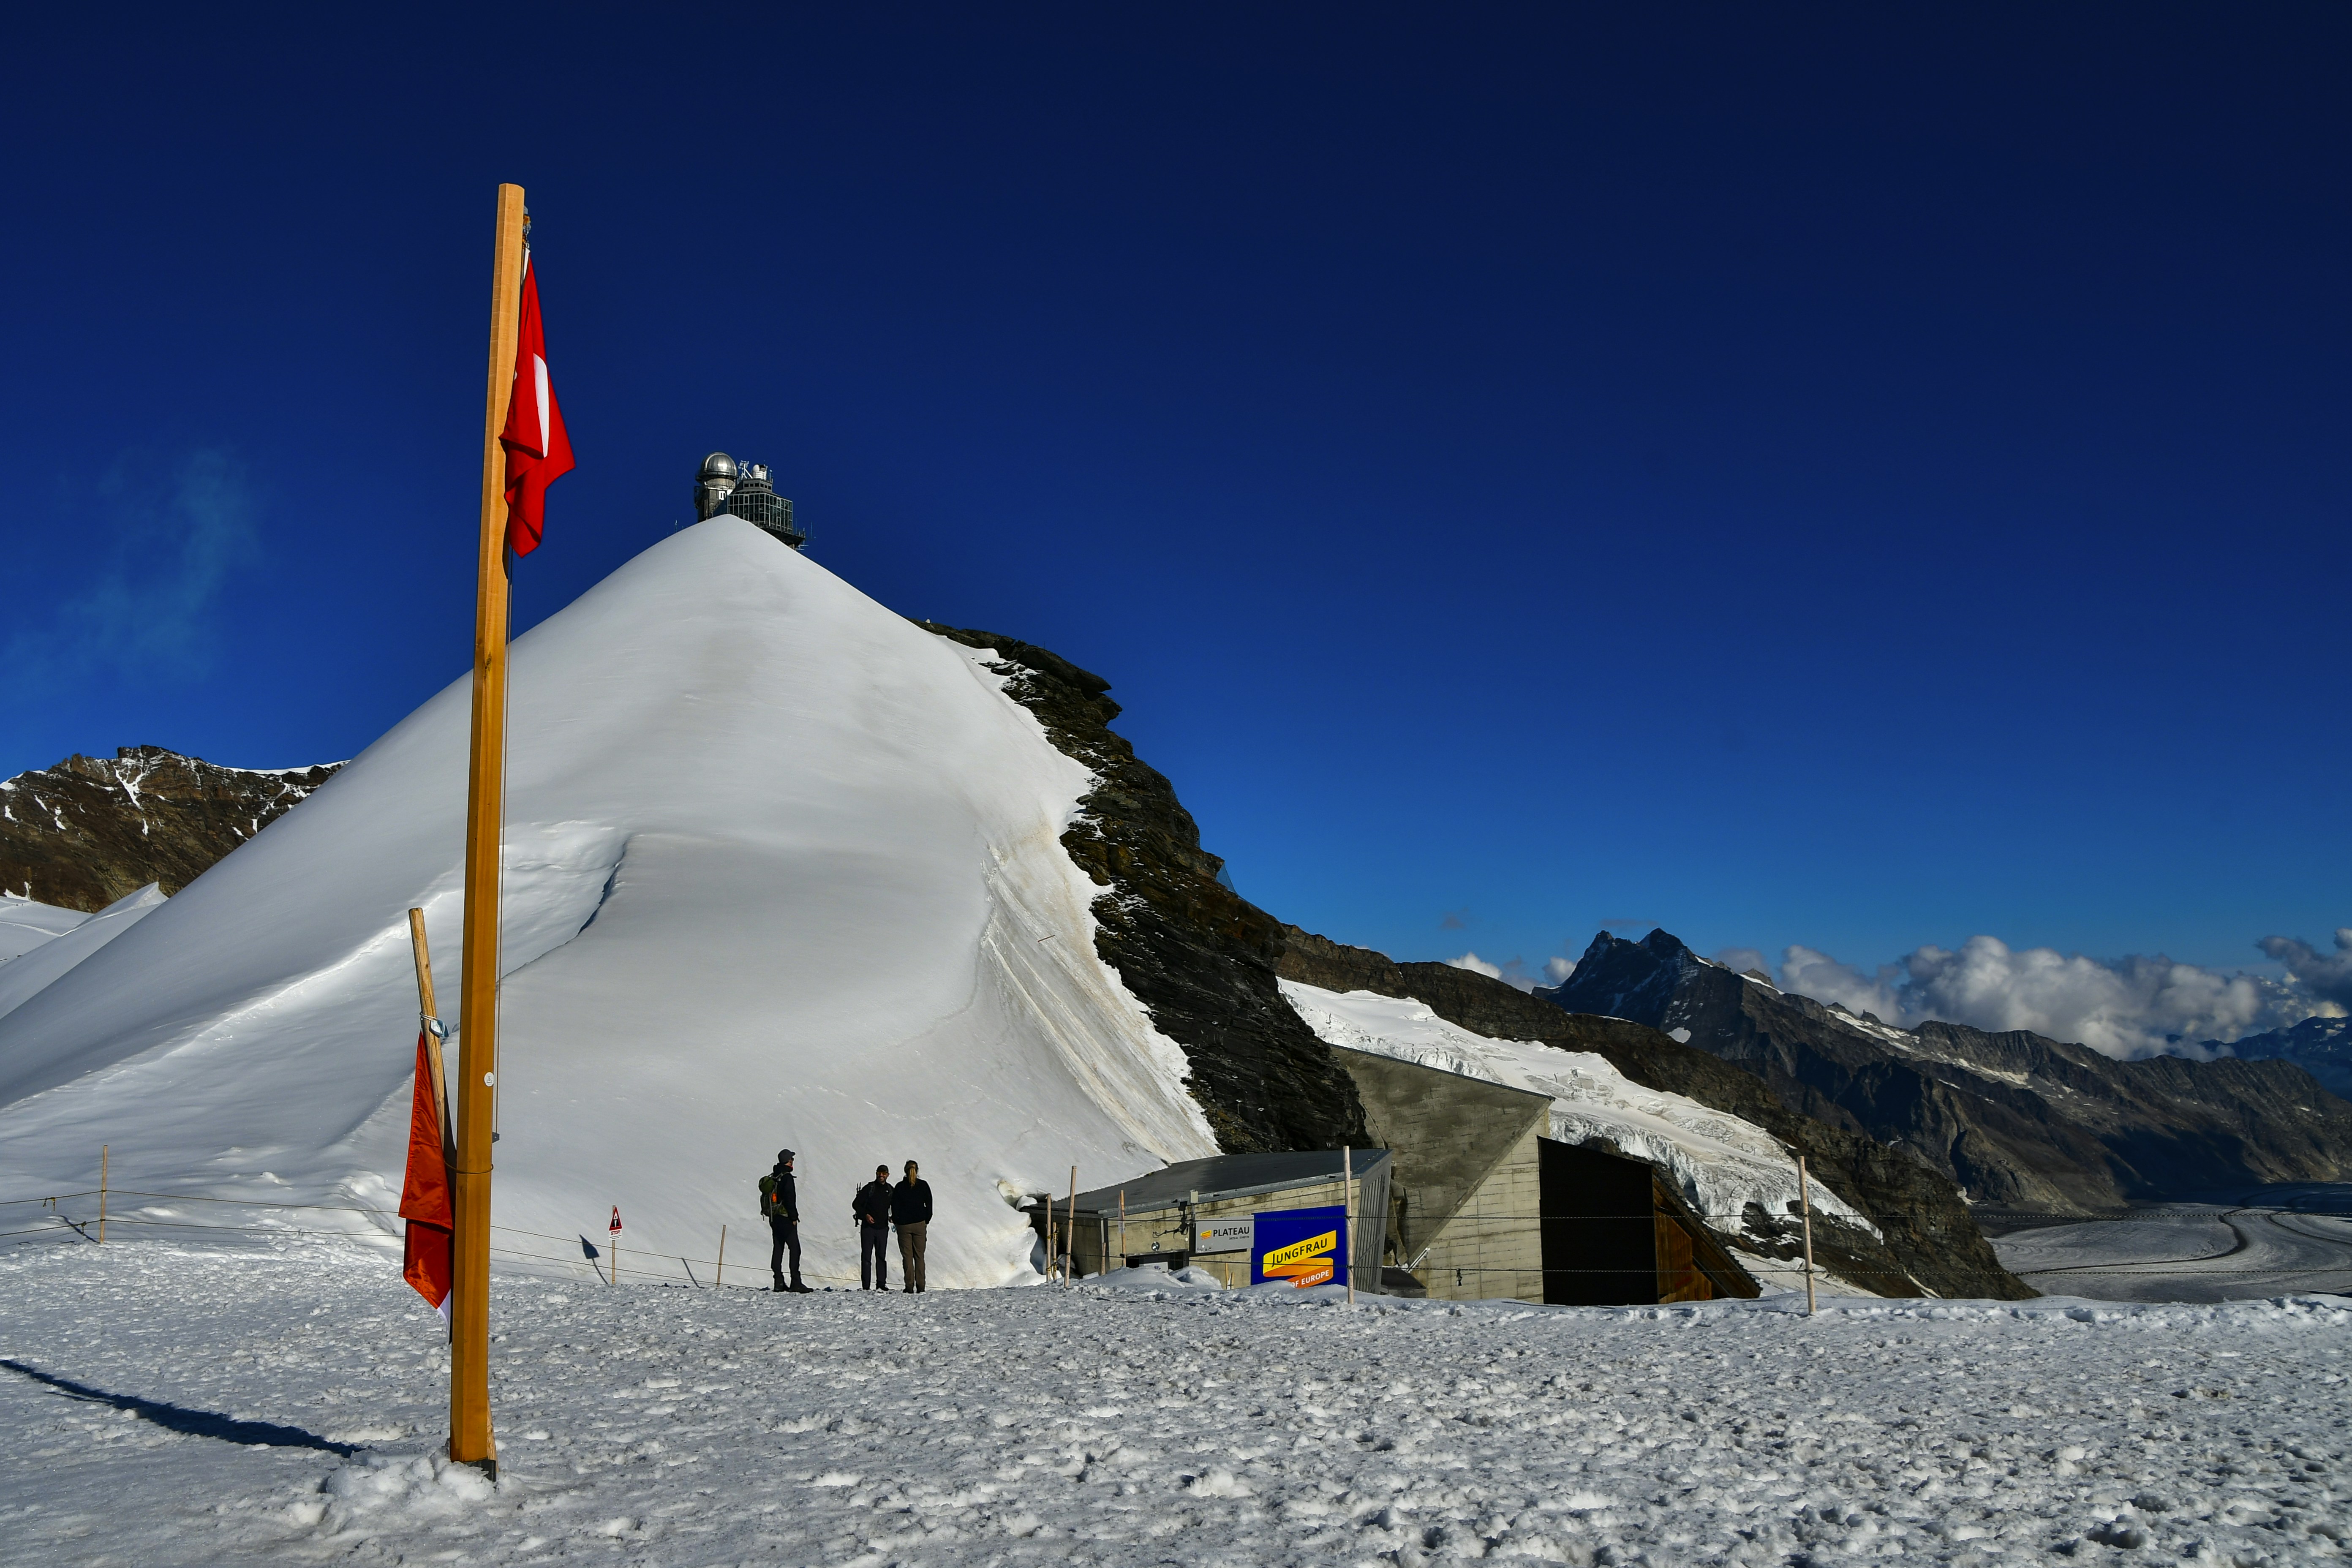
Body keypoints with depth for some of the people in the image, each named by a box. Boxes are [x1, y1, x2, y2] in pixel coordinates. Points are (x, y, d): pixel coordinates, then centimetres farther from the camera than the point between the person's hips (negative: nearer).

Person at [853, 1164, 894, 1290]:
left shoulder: (890, 1190, 8)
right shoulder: (869, 1188, -3)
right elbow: (856, 1204, -1)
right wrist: (866, 1215, -14)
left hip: (883, 1228, 3)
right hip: (868, 1227, -3)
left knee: (881, 1256, 7)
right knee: (866, 1256, -3)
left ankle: (881, 1283, 12)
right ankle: (866, 1286, -2)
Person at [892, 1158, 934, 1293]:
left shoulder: (900, 1187, -4)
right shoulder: (924, 1185, -1)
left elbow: (895, 1206, -2)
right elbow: (929, 1205, 3)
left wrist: (896, 1221, 13)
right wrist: (927, 1221, 14)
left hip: (904, 1225, -1)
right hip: (920, 1225, 1)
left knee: (907, 1257, 3)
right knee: (919, 1256, 7)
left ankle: (910, 1288, -2)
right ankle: (920, 1288, 1)